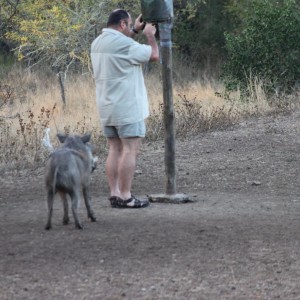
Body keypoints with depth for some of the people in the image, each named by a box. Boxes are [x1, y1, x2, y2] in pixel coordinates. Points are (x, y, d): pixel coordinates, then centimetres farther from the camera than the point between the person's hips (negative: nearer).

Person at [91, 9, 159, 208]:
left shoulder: (98, 43, 11)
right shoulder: (123, 43, -17)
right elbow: (154, 55, -11)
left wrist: (135, 31, 27)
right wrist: (150, 35, 4)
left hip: (107, 108, 9)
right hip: (127, 107, -9)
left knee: (115, 149, 9)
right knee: (130, 150, -6)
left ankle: (115, 193, 7)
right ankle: (125, 197, -8)